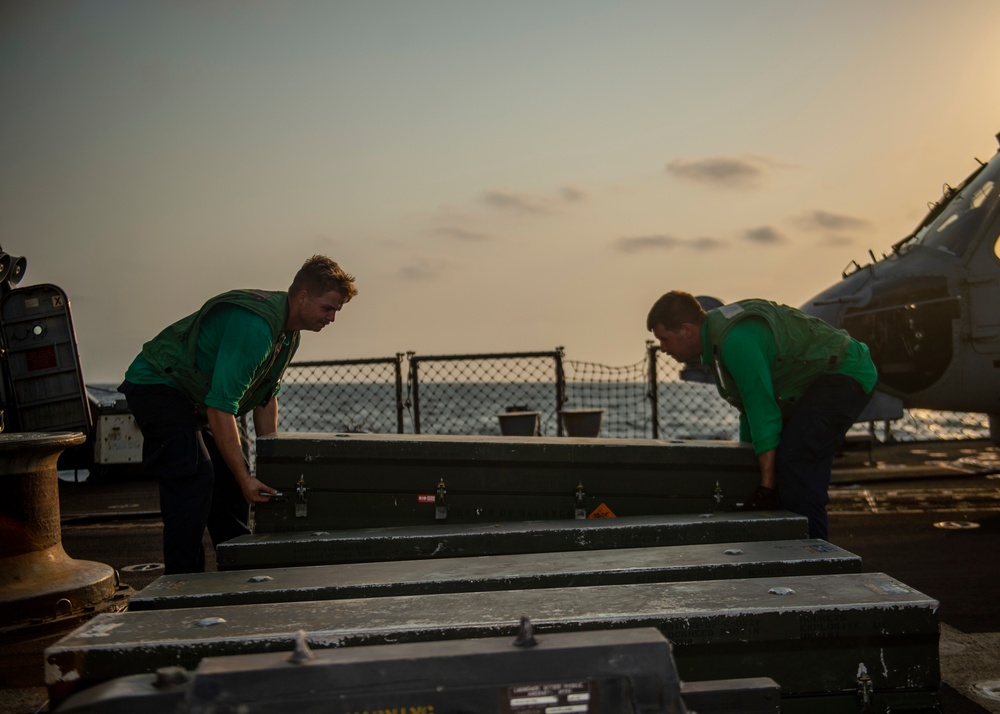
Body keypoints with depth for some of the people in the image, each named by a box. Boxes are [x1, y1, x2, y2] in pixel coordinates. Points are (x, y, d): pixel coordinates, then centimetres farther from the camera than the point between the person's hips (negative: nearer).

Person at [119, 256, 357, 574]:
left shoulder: (288, 331, 0)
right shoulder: (254, 326, -32)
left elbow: (266, 396, 11)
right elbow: (220, 407, -35)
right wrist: (246, 479, -33)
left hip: (192, 395, 10)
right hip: (156, 385, -10)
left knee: (230, 475, 8)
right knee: (194, 476, -21)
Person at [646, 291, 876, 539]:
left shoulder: (734, 341, -27)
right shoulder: (716, 334, 7)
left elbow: (762, 410, -28)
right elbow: (752, 404, 16)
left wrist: (767, 485, -25)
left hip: (844, 374, -11)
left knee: (795, 460, -23)